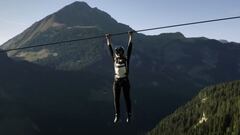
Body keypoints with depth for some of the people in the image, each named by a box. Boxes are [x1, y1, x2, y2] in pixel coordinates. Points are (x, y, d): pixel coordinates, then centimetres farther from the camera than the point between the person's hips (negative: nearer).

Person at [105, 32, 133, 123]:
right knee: (116, 99, 7)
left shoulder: (126, 59, -6)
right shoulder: (114, 59, 0)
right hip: (116, 81, 3)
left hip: (125, 81, -3)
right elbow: (110, 49, 7)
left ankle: (129, 115, 15)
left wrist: (130, 37, -3)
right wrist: (108, 40, 11)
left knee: (127, 98, 5)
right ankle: (117, 115, 19)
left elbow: (129, 48, -5)